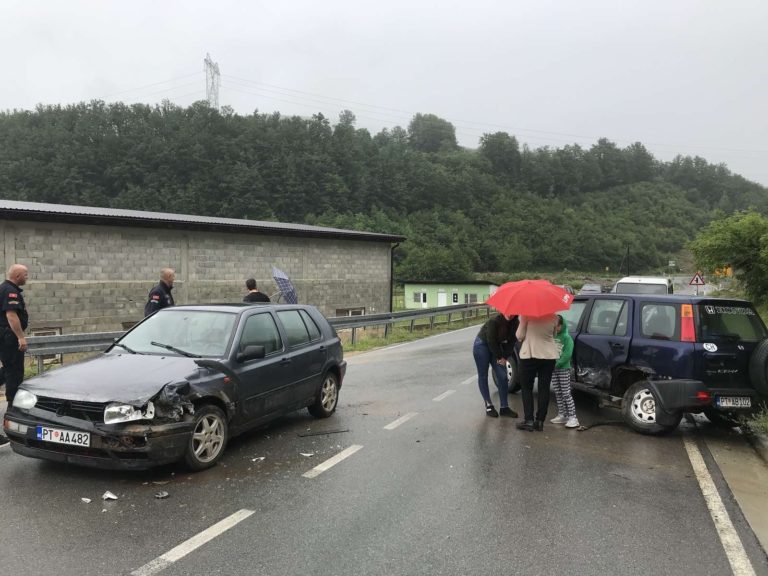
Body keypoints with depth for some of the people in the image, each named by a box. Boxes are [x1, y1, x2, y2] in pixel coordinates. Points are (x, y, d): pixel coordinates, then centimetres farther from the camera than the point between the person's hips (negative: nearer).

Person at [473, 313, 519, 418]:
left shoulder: (514, 323, -11)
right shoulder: (493, 321, -28)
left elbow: (511, 341, -3)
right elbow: (491, 341, -22)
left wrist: (504, 357, -9)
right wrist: (499, 357, -13)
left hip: (496, 347, 5)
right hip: (482, 345, -5)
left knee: (503, 377, -3)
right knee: (483, 376, -2)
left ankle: (504, 407, 3)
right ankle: (488, 406, 7)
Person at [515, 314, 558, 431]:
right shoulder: (552, 316, 2)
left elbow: (519, 336, -8)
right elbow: (553, 335, 13)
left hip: (530, 355, -3)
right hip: (549, 355, 4)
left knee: (526, 388, 8)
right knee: (544, 388, 8)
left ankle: (529, 420, 3)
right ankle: (540, 421, 10)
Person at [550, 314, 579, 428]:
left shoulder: (567, 338, -8)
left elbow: (567, 355, -17)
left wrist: (557, 363, -22)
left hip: (564, 369, -6)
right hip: (553, 369, 6)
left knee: (566, 394, -7)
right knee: (558, 393, 11)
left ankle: (572, 417, -6)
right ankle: (562, 415, 19)